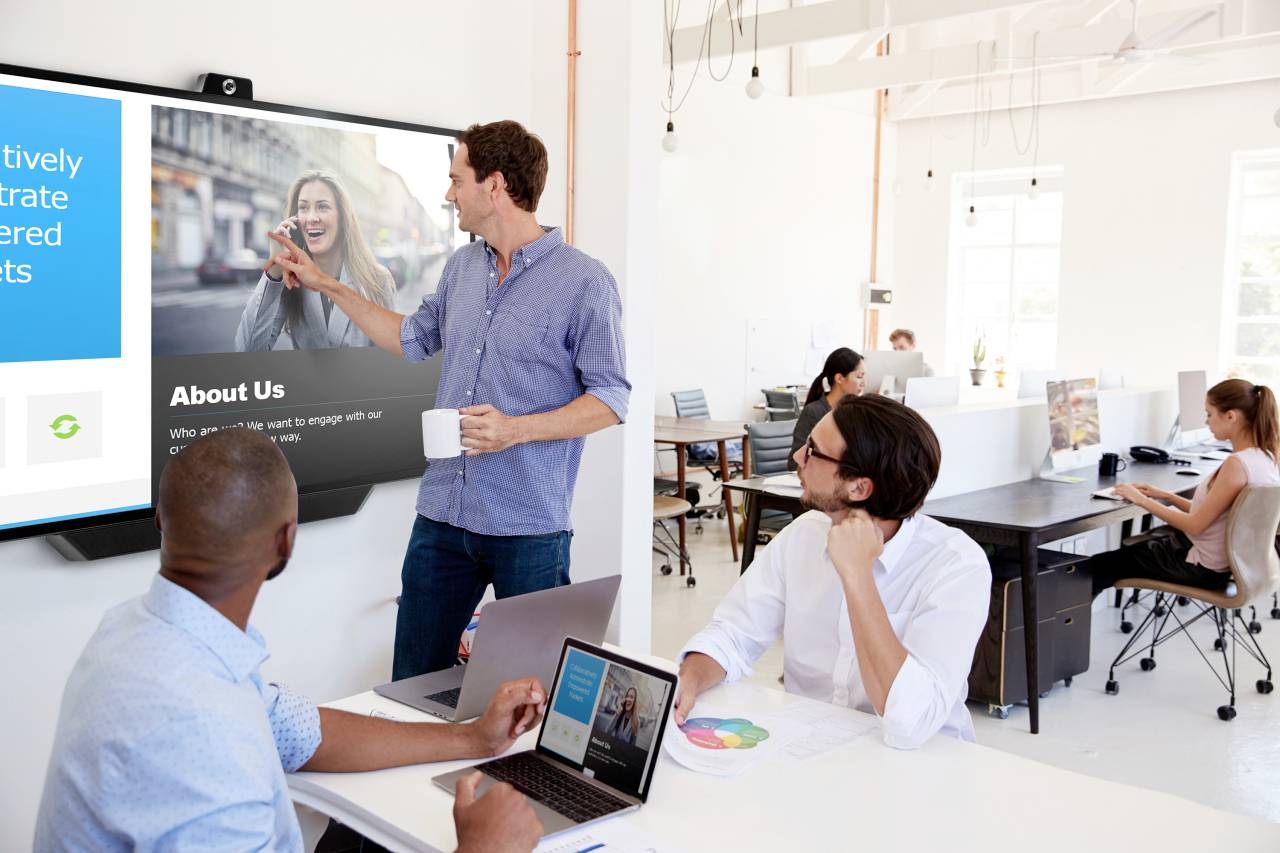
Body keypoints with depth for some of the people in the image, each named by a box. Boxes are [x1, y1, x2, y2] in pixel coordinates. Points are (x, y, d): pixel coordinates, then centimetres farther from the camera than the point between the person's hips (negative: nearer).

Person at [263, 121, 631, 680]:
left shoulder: (584, 281, -10)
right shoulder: (462, 266, 11)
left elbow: (611, 398, -10)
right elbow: (413, 339, 26)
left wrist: (516, 429, -21)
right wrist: (326, 286, 25)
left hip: (528, 527, -6)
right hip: (443, 514, 6)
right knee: (413, 686, 13)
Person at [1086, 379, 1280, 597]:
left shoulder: (1237, 464, -27)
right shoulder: (1262, 456, 3)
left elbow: (1195, 525, -22)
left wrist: (1141, 499, -14)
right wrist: (1165, 496, 7)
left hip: (1203, 568, -9)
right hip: (1220, 558, 9)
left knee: (1098, 566, 0)